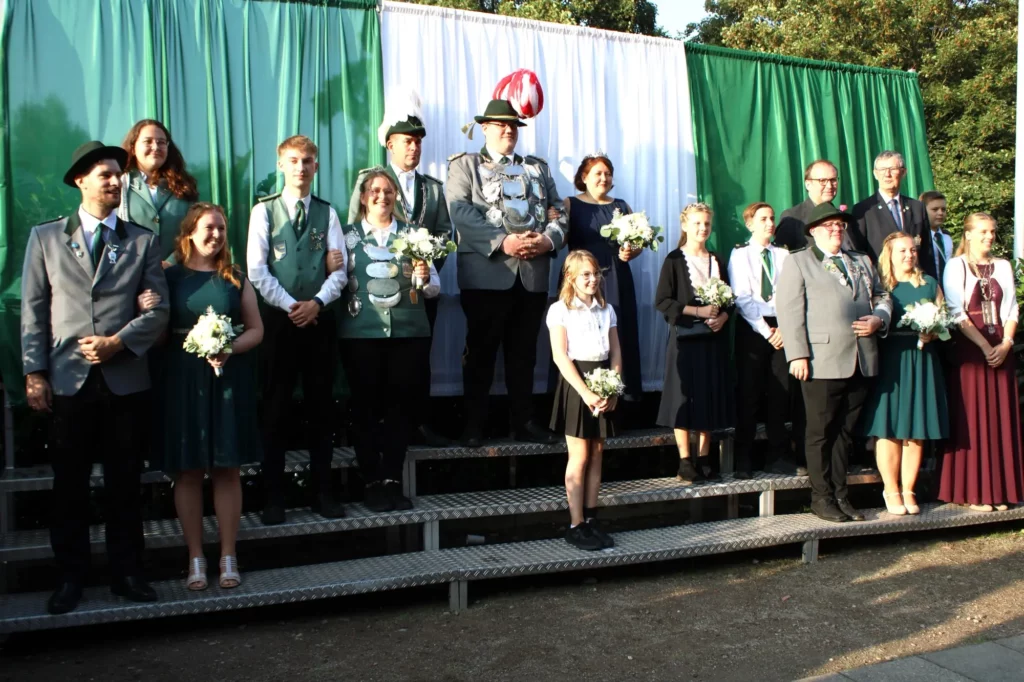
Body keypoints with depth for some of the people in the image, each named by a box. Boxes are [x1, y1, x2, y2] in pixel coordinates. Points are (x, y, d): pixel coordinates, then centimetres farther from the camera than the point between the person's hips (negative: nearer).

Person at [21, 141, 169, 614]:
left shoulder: (142, 241, 10)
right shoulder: (45, 237, 9)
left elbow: (158, 310, 3)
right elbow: (33, 310, 5)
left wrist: (118, 342, -11)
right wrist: (34, 372, -2)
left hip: (124, 378, 0)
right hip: (68, 379, 0)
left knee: (124, 482, 7)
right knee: (69, 483, 7)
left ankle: (126, 573, 19)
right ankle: (70, 577, 19)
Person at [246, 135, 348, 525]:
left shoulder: (327, 213, 9)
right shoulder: (264, 211, 4)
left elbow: (340, 268, 2)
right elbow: (257, 269, -4)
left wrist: (317, 302, -12)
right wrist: (289, 306, -12)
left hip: (320, 318, 2)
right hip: (279, 319, -1)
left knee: (321, 405, 6)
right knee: (276, 408, 2)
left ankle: (322, 491, 16)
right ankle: (273, 496, 10)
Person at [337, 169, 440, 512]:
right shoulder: (348, 235, 8)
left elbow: (434, 287, 8)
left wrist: (424, 278, -12)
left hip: (409, 332, 1)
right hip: (361, 333, -1)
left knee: (399, 405, 3)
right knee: (366, 406, 0)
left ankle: (393, 481, 11)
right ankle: (371, 483, 9)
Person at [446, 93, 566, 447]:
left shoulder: (538, 167, 21)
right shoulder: (464, 164, 8)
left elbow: (557, 212, 14)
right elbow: (461, 211, -8)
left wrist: (549, 239, -8)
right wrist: (502, 242, -18)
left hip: (533, 275, 4)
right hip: (486, 273, -4)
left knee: (524, 352, 9)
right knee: (481, 352, 0)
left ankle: (524, 421, 17)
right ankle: (474, 425, 7)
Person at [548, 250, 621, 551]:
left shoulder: (607, 309, 12)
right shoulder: (560, 310, -5)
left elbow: (616, 351, 10)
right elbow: (560, 356, -12)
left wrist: (613, 390, -4)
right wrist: (586, 392, -19)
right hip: (576, 383, -5)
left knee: (597, 454, 8)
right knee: (579, 457, -3)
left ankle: (591, 519, 16)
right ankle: (576, 525, 5)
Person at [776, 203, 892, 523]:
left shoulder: (862, 262, 23)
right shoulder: (798, 262, 4)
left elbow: (882, 297, 24)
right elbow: (789, 310, -5)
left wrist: (878, 319, 0)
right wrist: (798, 355, -13)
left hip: (861, 362, 5)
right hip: (823, 362, -5)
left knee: (846, 432, 11)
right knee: (820, 432, 2)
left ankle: (840, 494, 20)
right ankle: (822, 497, 11)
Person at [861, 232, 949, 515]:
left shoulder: (929, 284, 15)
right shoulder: (878, 284, 4)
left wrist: (932, 333, -6)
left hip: (922, 363, 3)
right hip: (888, 363, -3)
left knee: (916, 430, 4)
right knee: (889, 427, -2)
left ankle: (908, 490, 12)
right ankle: (891, 490, 8)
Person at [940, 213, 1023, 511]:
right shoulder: (956, 266, 0)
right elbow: (956, 312, -8)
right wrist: (984, 345, -15)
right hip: (970, 349, -4)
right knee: (972, 418, -3)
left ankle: (999, 490, 11)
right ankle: (974, 492, 1)